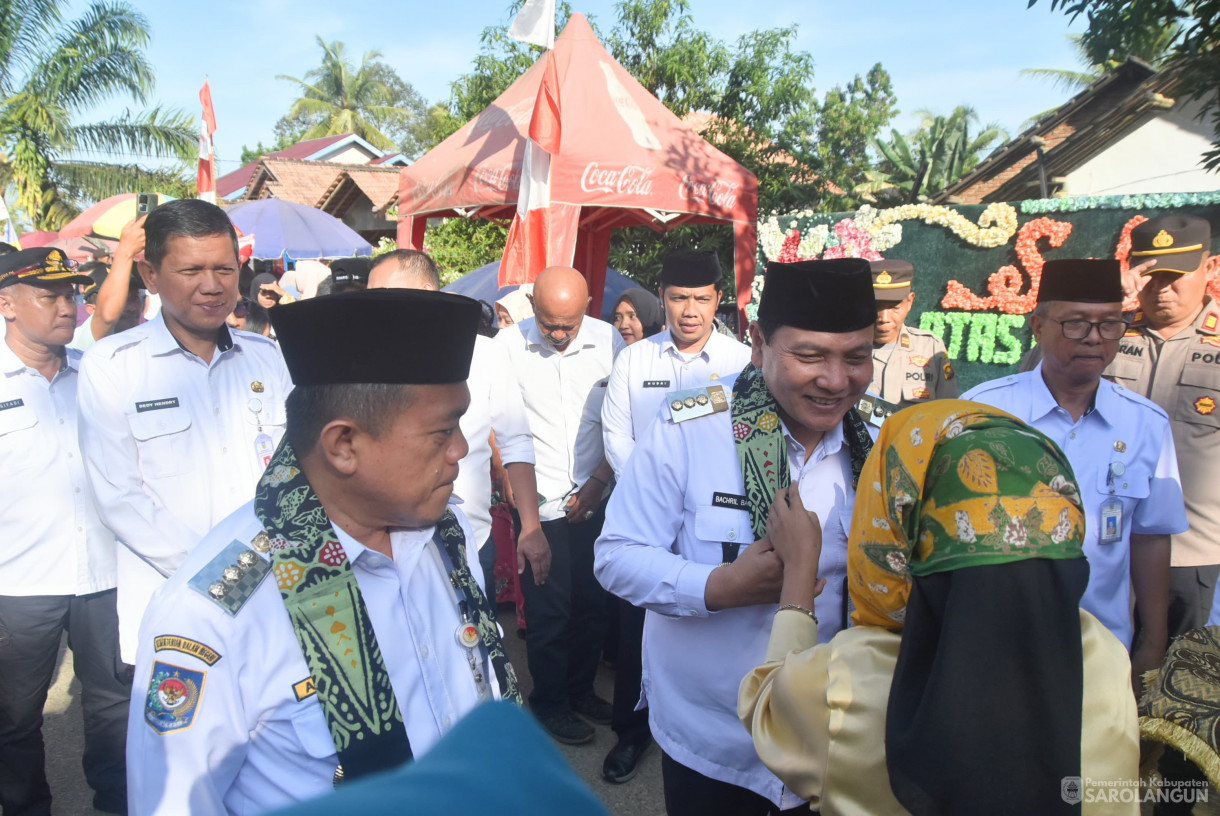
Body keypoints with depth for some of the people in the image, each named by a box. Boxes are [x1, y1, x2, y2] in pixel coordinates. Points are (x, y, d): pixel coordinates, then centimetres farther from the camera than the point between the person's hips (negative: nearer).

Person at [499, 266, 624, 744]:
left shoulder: (608, 341, -2)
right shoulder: (507, 346, -8)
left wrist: (600, 480, -3)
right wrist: (518, 494, -9)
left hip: (594, 500, 3)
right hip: (540, 505, -3)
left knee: (593, 601, 12)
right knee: (549, 609, 6)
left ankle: (581, 688, 34)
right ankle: (549, 702, 27)